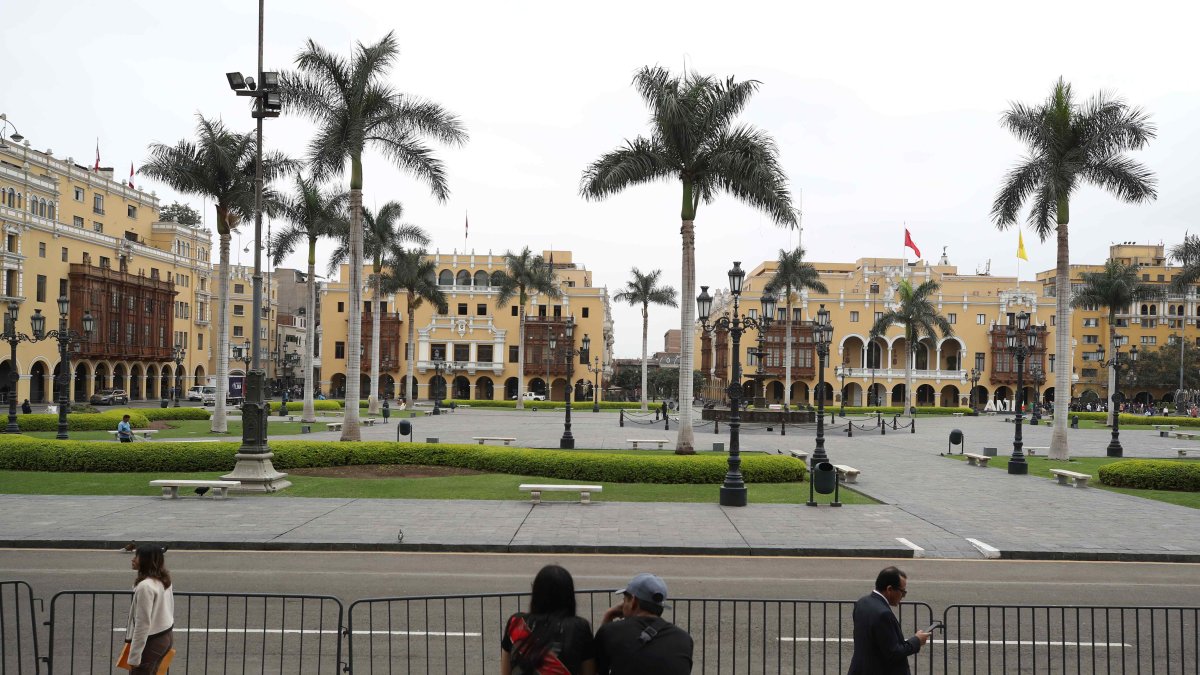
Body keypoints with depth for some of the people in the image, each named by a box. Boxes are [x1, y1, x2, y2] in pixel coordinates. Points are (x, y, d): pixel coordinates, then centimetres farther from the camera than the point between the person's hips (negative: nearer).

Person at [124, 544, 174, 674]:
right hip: (166, 637, 8)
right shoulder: (164, 580, 4)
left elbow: (143, 624, -22)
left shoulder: (145, 586, -23)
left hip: (151, 642, -8)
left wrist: (134, 656, -17)